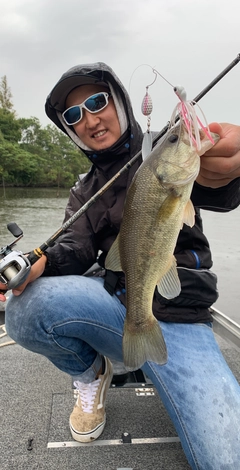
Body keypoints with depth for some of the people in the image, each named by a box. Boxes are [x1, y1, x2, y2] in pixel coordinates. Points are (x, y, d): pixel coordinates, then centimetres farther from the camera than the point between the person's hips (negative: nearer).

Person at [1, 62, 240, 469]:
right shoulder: (84, 191, 15)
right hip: (117, 301, 3)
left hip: (179, 319, -2)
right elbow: (77, 249, -2)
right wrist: (40, 264, -26)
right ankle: (91, 374, 5)